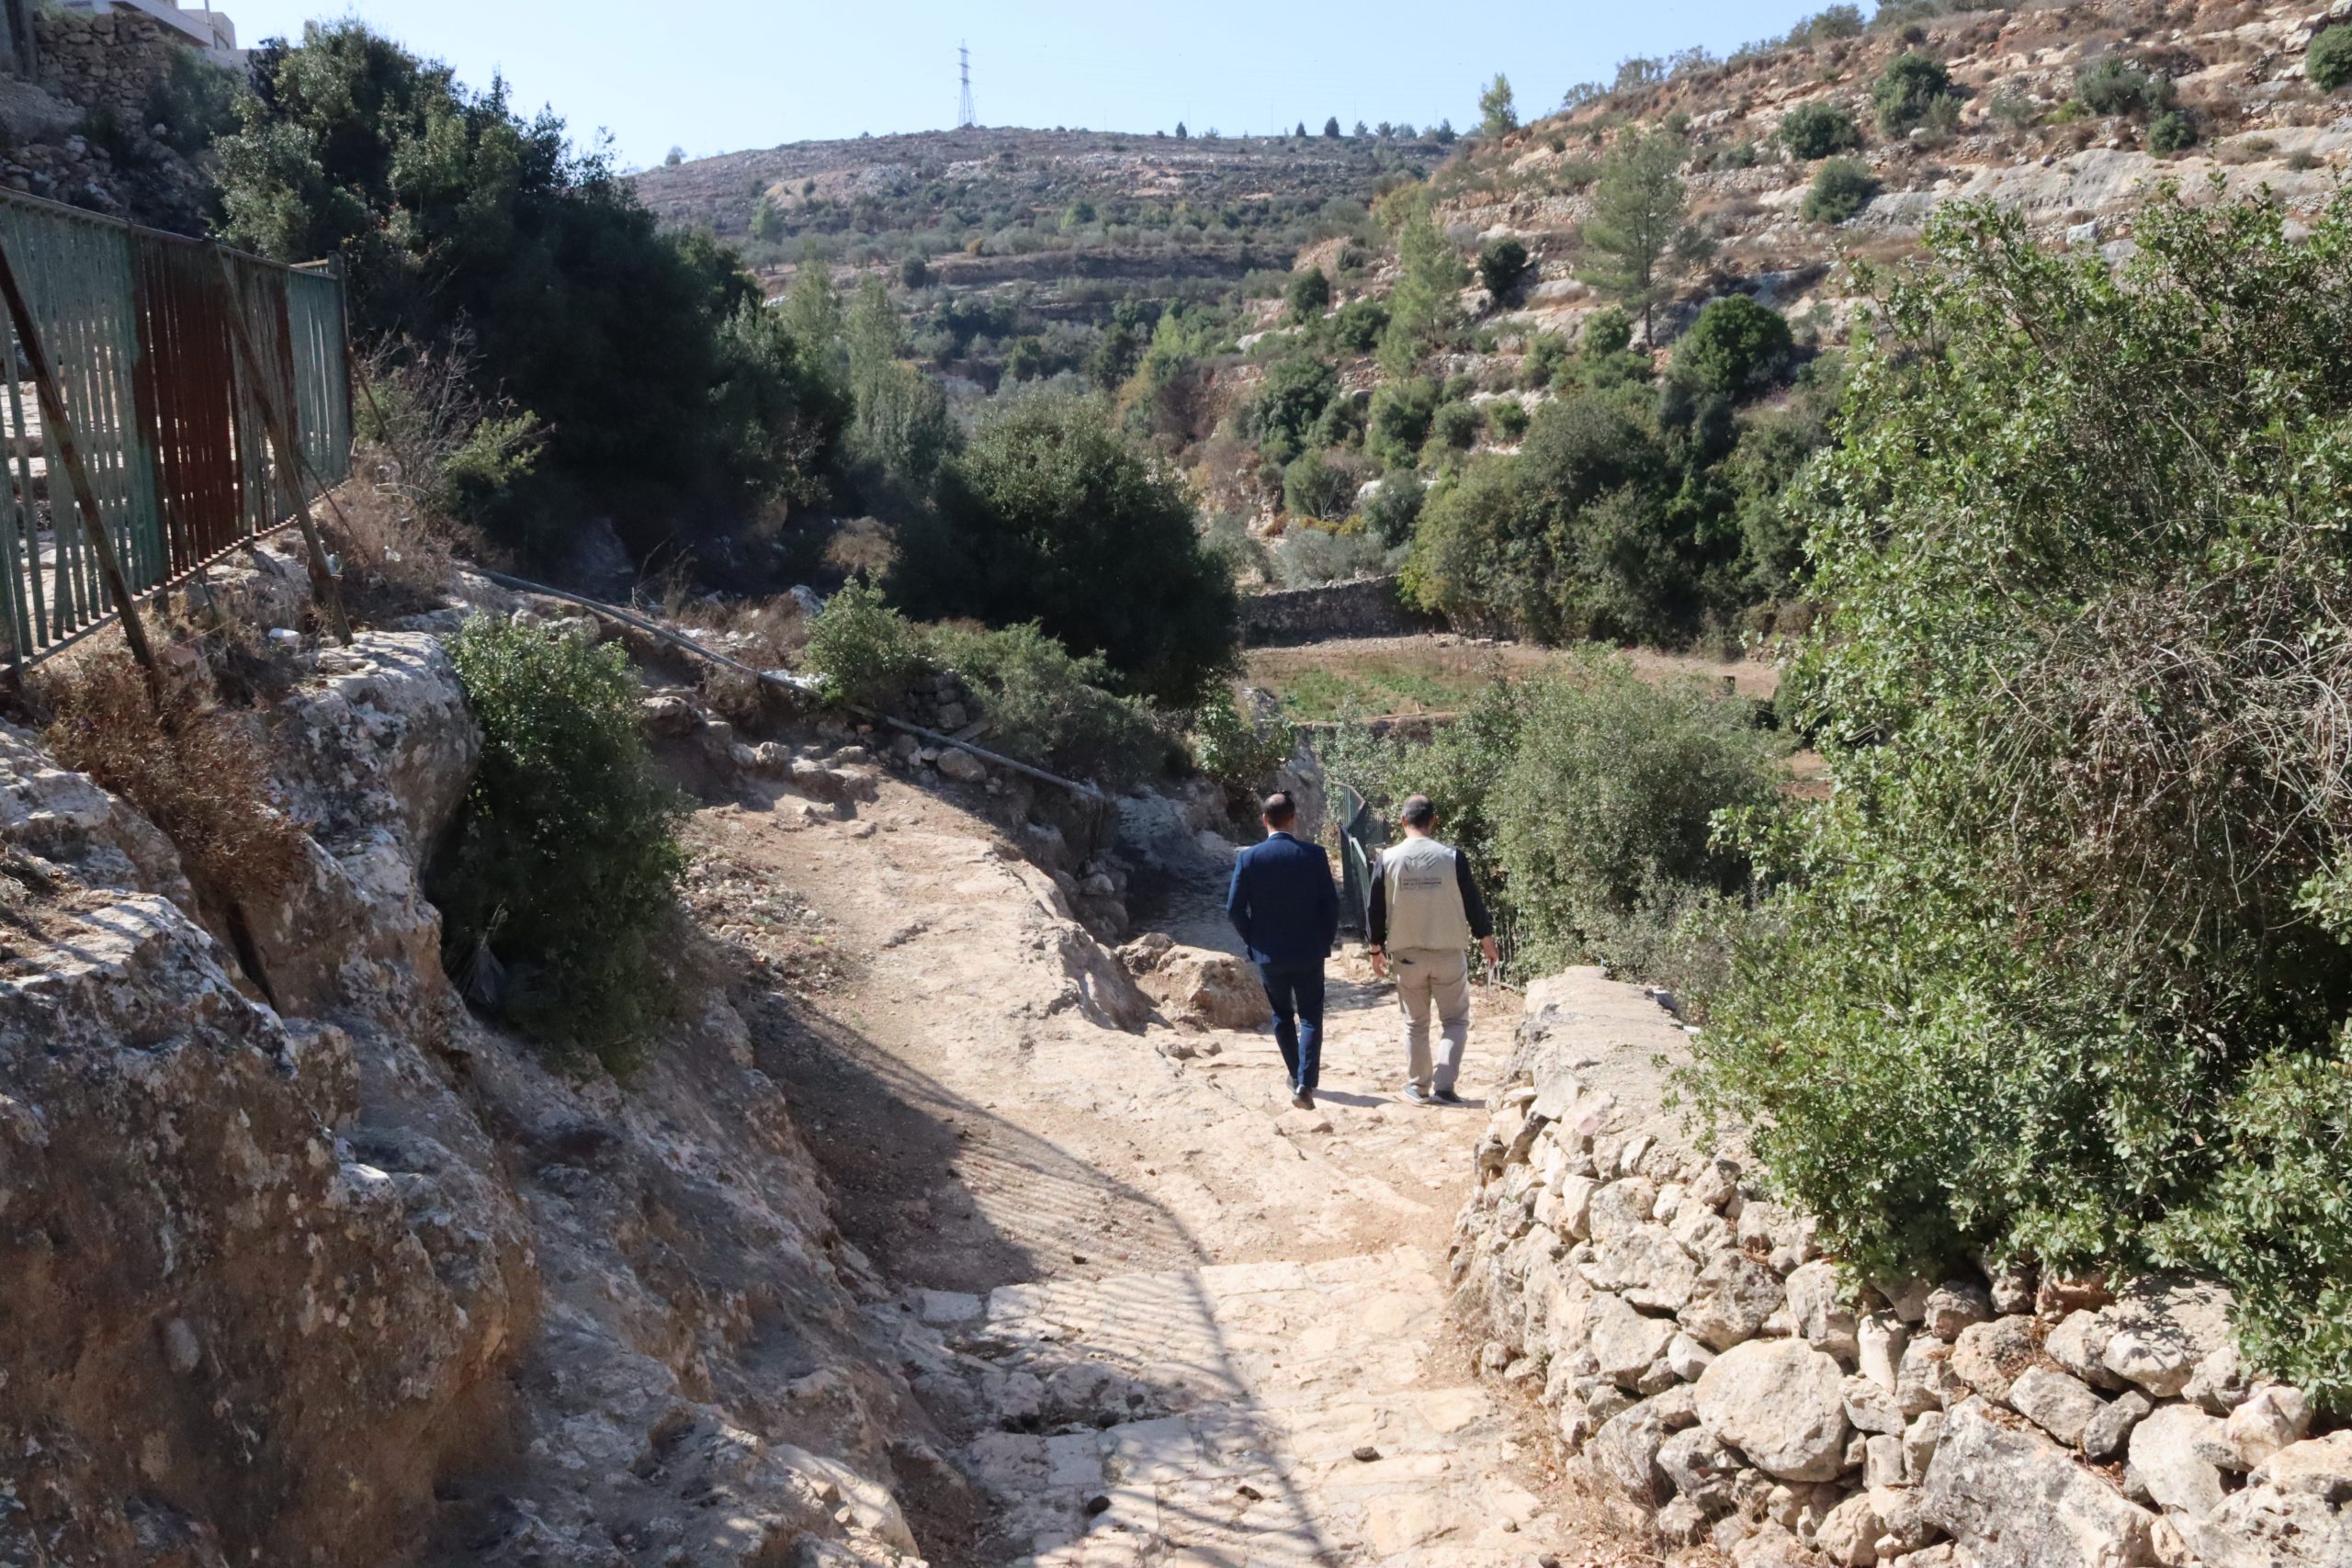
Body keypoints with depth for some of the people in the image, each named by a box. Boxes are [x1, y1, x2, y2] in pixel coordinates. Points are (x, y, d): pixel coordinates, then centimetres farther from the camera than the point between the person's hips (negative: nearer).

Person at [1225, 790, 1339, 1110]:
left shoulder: (1248, 858, -9)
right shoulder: (1314, 855, -9)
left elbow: (1234, 909, -7)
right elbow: (1331, 903, -6)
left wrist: (1252, 941, 8)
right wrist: (1325, 940, 8)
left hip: (1269, 953, 1)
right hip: (1309, 952, -1)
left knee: (1282, 1016, 20)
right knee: (1310, 1017, 8)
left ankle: (1297, 1077, 29)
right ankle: (1305, 1083, -6)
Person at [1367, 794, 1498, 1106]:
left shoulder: (1387, 859, -5)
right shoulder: (1452, 857, -8)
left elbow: (1376, 909, 1)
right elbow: (1473, 904, -3)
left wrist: (1376, 950, 14)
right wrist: (1488, 945, 10)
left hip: (1407, 955, 1)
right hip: (1448, 953, -1)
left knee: (1415, 1023, 15)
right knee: (1455, 1021, 9)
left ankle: (1418, 1086, 21)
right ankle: (1443, 1085, -3)